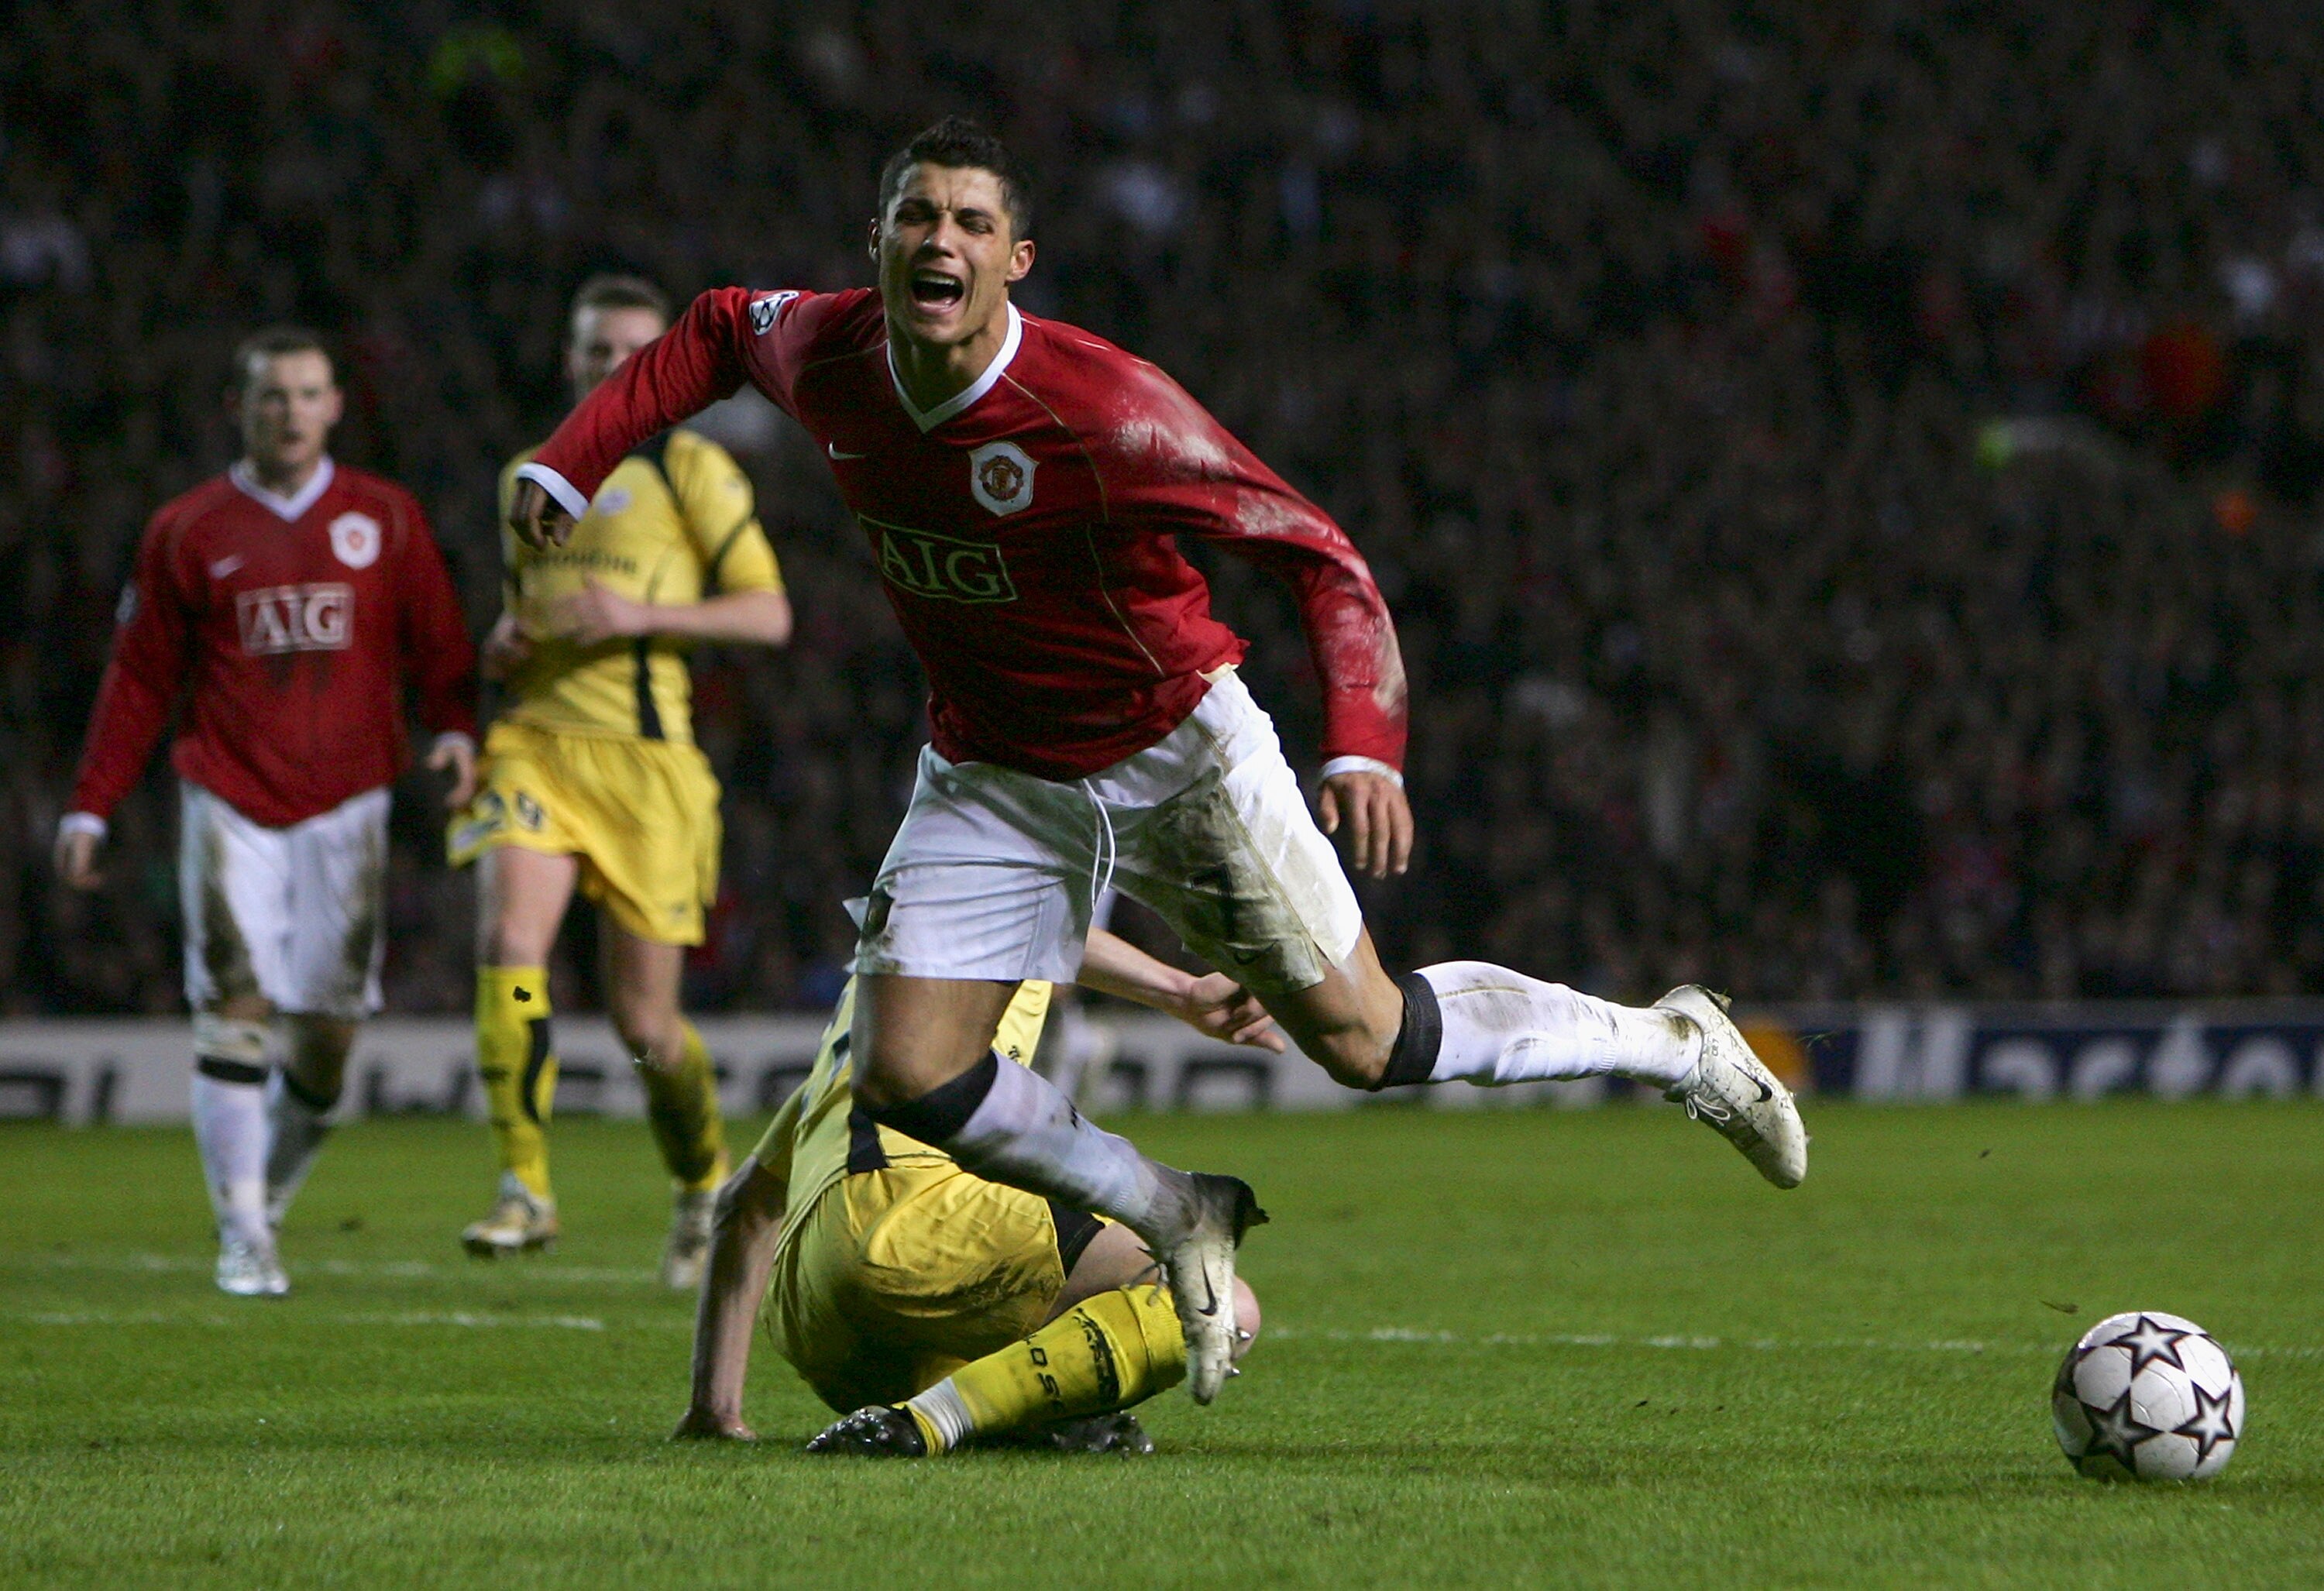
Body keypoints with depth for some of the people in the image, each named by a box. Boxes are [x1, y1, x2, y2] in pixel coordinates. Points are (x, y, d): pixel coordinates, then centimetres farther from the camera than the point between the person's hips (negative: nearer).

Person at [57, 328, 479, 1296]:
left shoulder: (385, 519, 9)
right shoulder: (188, 532, 7)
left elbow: (437, 641, 9)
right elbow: (139, 678, 10)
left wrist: (455, 727, -11)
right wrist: (91, 807, 7)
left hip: (345, 801, 1)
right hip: (229, 800, -1)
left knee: (327, 1027, -2)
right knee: (236, 1008, -12)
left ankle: (267, 1195, 20)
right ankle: (241, 1236, -9)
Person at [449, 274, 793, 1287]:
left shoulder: (690, 470, 2)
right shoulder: (528, 478, 17)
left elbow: (769, 613, -3)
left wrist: (642, 613, -16)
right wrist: (506, 643, 7)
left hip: (645, 757, -3)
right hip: (536, 744, 3)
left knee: (643, 1021, 0)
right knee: (508, 945, -22)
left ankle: (705, 1183, 28)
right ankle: (525, 1188, -17)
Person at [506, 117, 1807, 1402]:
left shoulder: (1103, 411, -31)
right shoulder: (825, 359, -15)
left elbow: (1320, 554, -27)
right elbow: (722, 328, 11)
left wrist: (1367, 747, -41)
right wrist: (572, 462, 4)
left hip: (1177, 753, -5)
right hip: (992, 780, 5)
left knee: (1361, 1039, -3)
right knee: (907, 1076, -9)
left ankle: (1672, 1044, 22)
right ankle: (1181, 1220, 15)